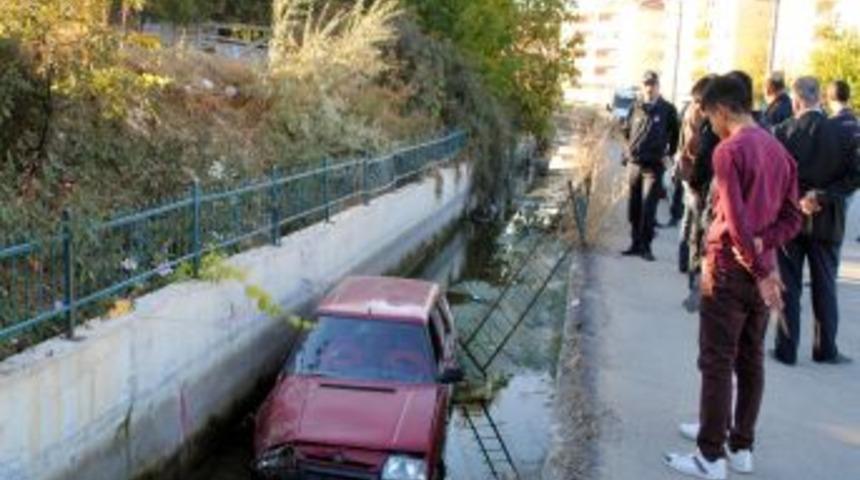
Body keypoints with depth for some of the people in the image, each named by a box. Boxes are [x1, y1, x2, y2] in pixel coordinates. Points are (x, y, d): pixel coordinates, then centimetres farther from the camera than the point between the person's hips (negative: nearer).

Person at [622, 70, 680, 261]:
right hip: (634, 164, 4)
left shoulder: (668, 110, 0)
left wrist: (669, 154, 5)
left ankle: (645, 246, -5)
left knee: (648, 208, -9)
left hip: (654, 166, -4)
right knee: (634, 207, 9)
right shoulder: (636, 108, 7)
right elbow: (627, 130, 21)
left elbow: (675, 136, 8)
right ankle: (636, 243, 19)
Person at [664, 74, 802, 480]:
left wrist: (759, 270, -14)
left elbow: (735, 218, -19)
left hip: (730, 270, -8)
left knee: (717, 365, -2)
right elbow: (792, 219, 9)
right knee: (751, 361, 13)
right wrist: (762, 245, -5)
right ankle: (742, 447, 22)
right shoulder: (780, 152, 10)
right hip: (762, 271, 8)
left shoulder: (729, 150, -14)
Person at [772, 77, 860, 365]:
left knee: (788, 286, 8)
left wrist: (795, 200, -8)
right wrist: (823, 197, -10)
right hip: (826, 221, 1)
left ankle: (787, 349, 12)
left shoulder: (783, 132, -9)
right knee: (825, 287, 12)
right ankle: (825, 349, 19)